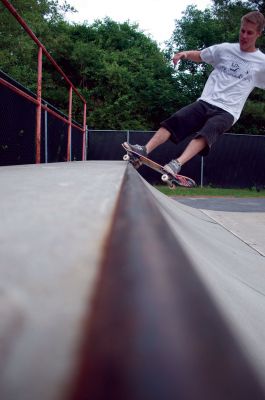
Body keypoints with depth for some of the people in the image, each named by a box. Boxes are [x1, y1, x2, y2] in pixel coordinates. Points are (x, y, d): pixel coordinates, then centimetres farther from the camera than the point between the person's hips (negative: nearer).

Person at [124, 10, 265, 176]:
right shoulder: (225, 49, 11)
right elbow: (200, 55, 23)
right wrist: (186, 54, 3)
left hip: (226, 112, -3)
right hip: (205, 102, 4)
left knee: (207, 132, -32)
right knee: (175, 120, -18)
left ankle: (177, 164, -48)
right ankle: (145, 150, -23)